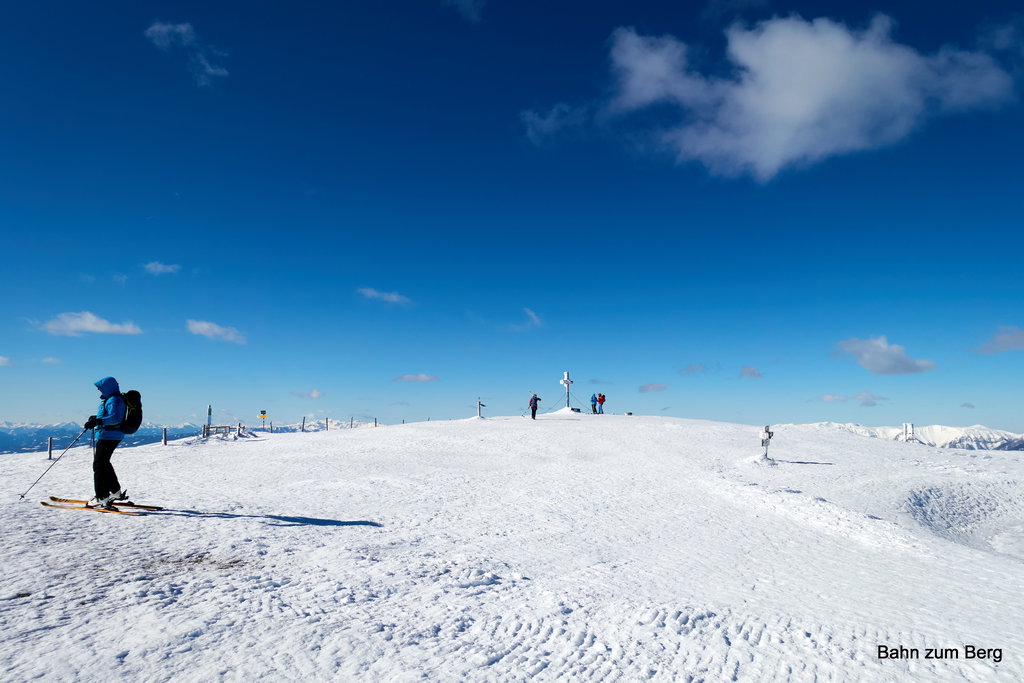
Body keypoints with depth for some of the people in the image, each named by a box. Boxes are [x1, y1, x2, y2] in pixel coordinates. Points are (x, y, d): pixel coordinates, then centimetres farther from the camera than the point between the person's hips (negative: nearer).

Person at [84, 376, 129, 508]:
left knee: (99, 465, -7)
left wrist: (97, 421, -36)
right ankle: (116, 492, 30)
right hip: (113, 436, 11)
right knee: (104, 463, 22)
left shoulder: (114, 400, -17)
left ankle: (102, 498, -6)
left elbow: (115, 418, -30)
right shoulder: (111, 399, 16)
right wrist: (96, 418, 22)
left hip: (108, 437, -11)